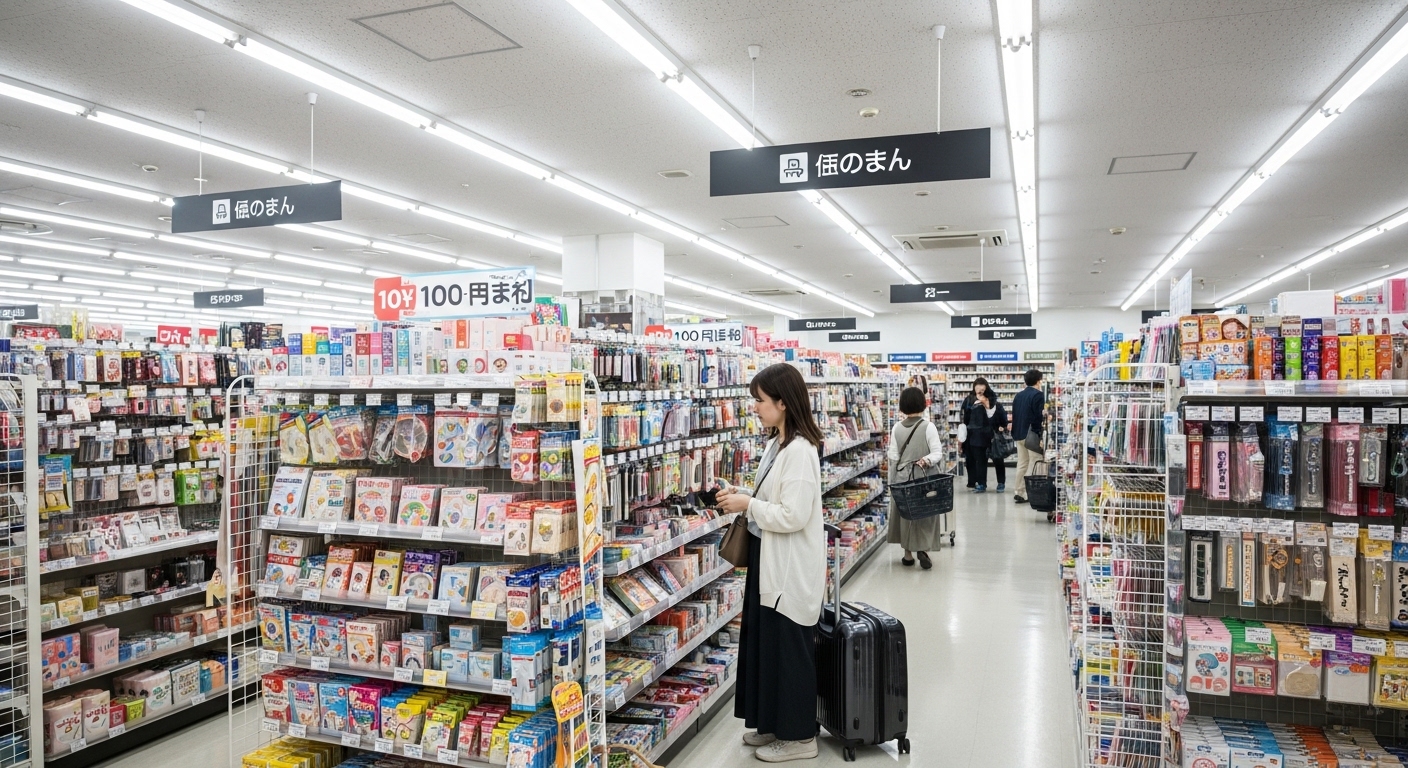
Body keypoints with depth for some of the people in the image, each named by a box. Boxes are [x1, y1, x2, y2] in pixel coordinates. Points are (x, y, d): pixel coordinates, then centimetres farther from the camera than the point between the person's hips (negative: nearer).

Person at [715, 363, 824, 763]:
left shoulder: (800, 451, -22)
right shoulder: (776, 445, 9)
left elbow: (793, 515, -26)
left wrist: (748, 505, -17)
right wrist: (743, 495, 2)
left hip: (791, 569, -10)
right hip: (769, 562, 10)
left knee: (789, 648, 5)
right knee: (763, 642, 19)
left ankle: (798, 736, 22)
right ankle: (773, 724, 35)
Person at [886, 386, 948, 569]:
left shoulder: (896, 428, -4)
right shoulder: (928, 426, -10)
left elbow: (893, 456, -1)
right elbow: (937, 453, -15)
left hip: (902, 477, 2)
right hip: (923, 478, -2)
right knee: (924, 512, 9)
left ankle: (908, 554, 18)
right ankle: (923, 549, -6)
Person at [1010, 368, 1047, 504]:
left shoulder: (1018, 395, 12)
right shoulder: (1038, 394, -11)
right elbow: (1038, 416, -17)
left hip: (1019, 433, 7)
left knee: (1022, 464, 12)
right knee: (1033, 464, -1)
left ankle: (1019, 492, 14)